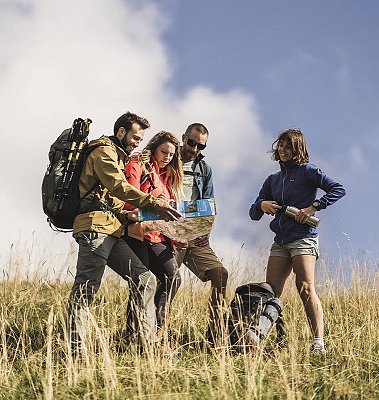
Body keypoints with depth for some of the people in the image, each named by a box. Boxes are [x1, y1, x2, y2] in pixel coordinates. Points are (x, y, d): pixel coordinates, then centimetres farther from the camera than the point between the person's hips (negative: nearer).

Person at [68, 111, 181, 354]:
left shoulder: (117, 157, 30)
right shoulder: (104, 152, -1)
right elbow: (118, 187, -18)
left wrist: (126, 214, 5)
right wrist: (153, 204, -25)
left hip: (112, 232, 10)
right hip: (95, 227, -10)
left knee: (144, 279, 2)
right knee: (86, 288, -13)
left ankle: (148, 343, 0)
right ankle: (77, 349, -15)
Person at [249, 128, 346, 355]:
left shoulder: (307, 171, 2)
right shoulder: (273, 180, 19)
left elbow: (338, 189, -8)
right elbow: (253, 214, 19)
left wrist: (314, 207, -15)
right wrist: (262, 205, -3)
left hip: (303, 238, -7)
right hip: (280, 241, 7)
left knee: (306, 289, -17)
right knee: (270, 292, -2)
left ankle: (319, 343, -21)